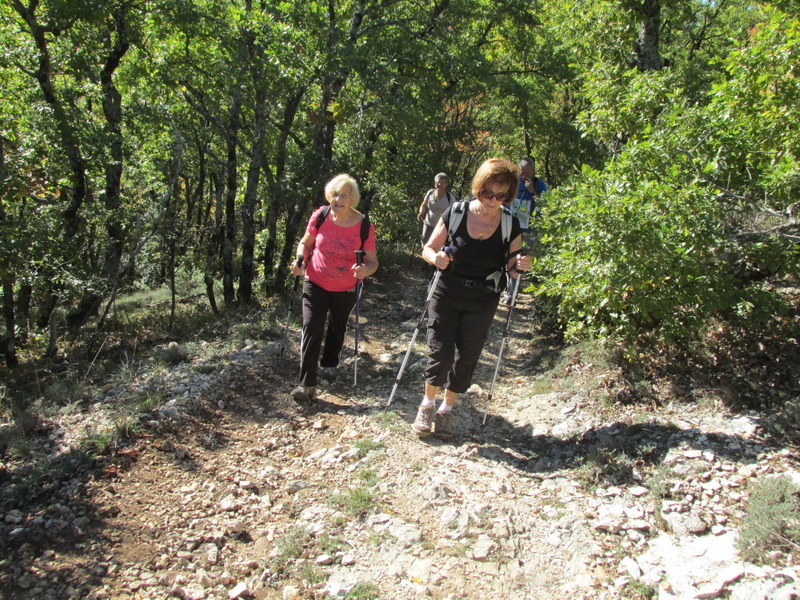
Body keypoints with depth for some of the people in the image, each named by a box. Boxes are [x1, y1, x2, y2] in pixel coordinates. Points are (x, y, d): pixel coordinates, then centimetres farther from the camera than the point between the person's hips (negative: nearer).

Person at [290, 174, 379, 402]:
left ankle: (329, 366, 46)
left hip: (346, 290, 1)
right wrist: (300, 260, -15)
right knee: (311, 329, -12)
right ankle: (307, 384, -11)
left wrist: (365, 269, -32)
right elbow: (306, 243, 6)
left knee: (337, 329, 19)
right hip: (316, 284, 0)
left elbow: (372, 261, -9)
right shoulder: (320, 216, -11)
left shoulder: (364, 226, -16)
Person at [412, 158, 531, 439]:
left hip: (482, 303, 2)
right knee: (440, 353, -6)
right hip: (447, 295, -1)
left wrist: (519, 266, -19)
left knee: (467, 358, 8)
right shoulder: (455, 213, -12)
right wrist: (436, 258, -26)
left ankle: (446, 409, 29)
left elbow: (510, 266, 4)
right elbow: (428, 249, -3)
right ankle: (427, 405, 20)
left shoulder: (510, 225, -7)